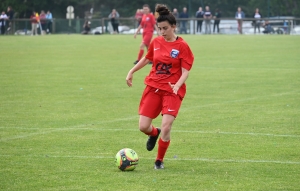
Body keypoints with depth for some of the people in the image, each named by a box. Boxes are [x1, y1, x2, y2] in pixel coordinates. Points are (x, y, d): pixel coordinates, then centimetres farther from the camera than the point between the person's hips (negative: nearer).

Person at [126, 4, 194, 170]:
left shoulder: (182, 46, -8)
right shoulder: (156, 42, 5)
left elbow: (185, 72, -10)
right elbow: (147, 58, 24)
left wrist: (177, 86, -26)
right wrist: (131, 72, 23)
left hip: (172, 90, -4)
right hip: (153, 87, 4)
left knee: (166, 127, -17)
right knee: (143, 126, -2)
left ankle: (159, 161, 5)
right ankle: (154, 133, 37)